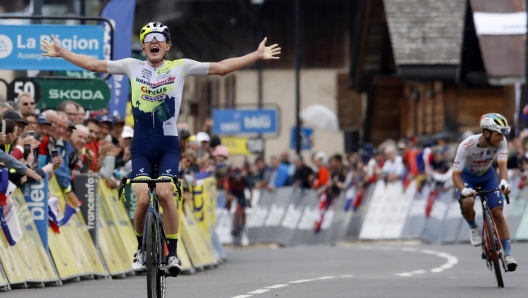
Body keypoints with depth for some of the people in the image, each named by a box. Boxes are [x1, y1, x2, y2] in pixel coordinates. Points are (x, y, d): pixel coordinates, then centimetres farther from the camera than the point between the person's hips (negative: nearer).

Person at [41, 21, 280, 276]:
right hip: (141, 146, 1)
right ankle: (141, 248, 12)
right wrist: (61, 53, 10)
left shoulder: (180, 67, 4)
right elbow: (94, 65, 11)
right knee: (143, 199, -13)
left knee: (165, 193, -21)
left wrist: (258, 55, -5)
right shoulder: (132, 66, 7)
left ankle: (172, 253, -10)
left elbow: (221, 67, 1)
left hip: (168, 145, -1)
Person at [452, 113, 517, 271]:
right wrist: (463, 190, -54)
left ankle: (507, 253, -2)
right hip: (467, 176, -3)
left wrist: (504, 181, -58)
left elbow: (502, 164, -36)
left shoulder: (501, 142, -27)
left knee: (498, 213, -9)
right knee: (467, 203, -33)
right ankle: (473, 227, -1)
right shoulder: (467, 145, -35)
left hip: (487, 175, 3)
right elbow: (456, 174, -34)